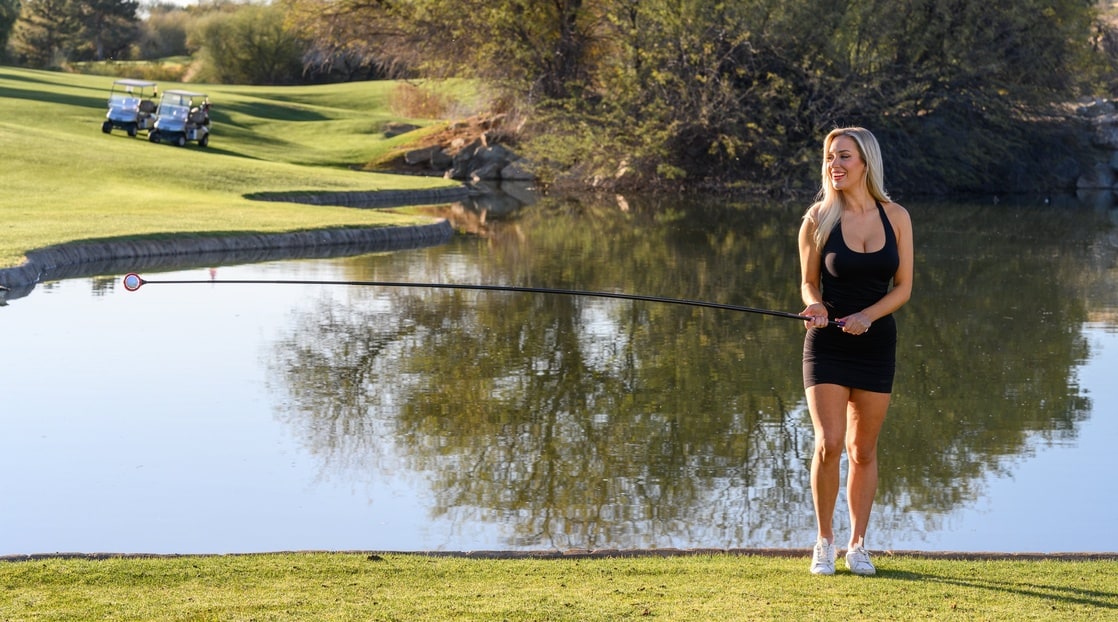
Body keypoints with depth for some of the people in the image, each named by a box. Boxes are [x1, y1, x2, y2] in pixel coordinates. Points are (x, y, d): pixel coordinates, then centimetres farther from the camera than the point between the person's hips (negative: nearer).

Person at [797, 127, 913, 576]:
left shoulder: (896, 217, 0)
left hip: (876, 341, 2)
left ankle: (857, 545, 19)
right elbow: (809, 283, 3)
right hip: (827, 343, -2)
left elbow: (903, 287, 1)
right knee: (828, 443, -13)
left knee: (863, 450, 7)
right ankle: (824, 541, 6)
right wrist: (816, 307, -19)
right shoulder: (818, 219, -4)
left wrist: (866, 316, -15)